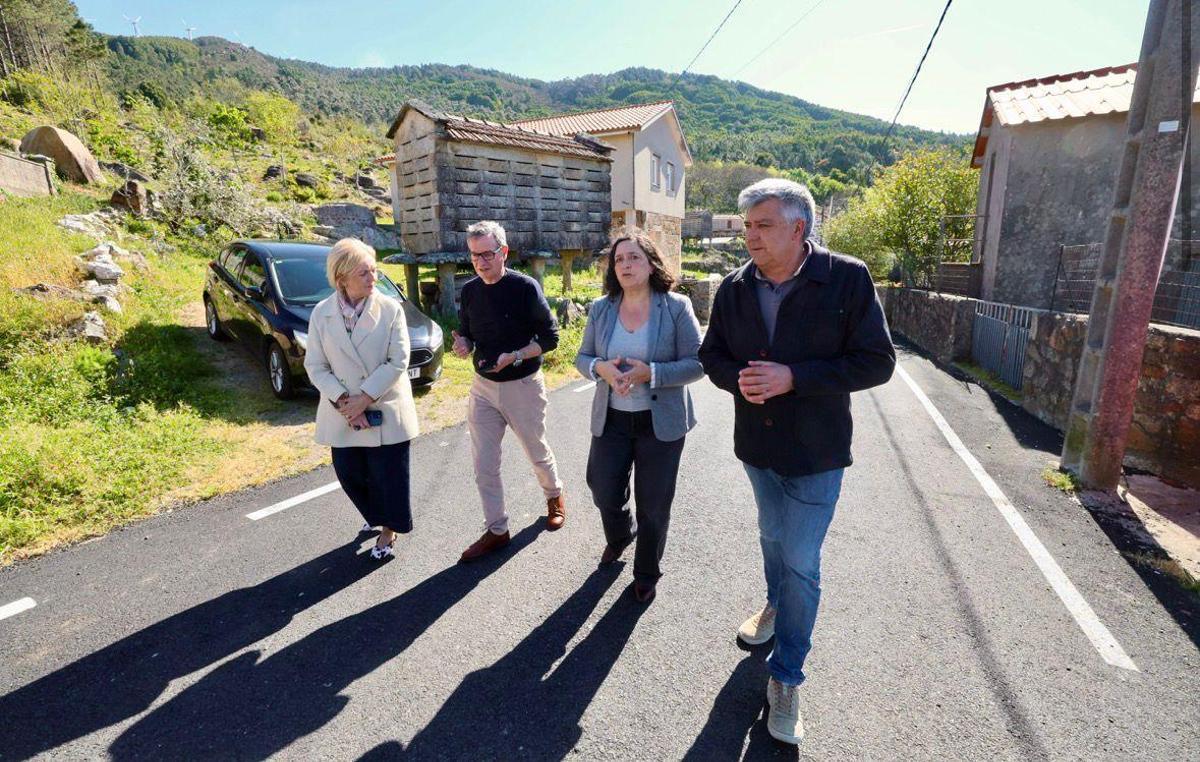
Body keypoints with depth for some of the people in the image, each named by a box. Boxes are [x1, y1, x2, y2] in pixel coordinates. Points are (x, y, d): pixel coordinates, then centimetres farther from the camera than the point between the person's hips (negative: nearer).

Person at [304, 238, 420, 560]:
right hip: (342, 414, 3)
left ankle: (388, 531, 32)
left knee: (389, 476, 6)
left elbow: (398, 361, -12)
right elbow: (315, 366, -2)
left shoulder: (390, 309, -10)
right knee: (350, 475, 14)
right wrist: (343, 401, -15)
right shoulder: (321, 313, -4)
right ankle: (376, 516, 43)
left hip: (386, 411, -2)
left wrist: (365, 398, -16)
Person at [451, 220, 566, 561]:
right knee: (484, 465, 6)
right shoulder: (469, 291, 1)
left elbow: (550, 337, -11)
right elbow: (466, 333, 12)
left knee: (538, 453, 16)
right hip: (483, 387, 4)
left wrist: (514, 357, -25)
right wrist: (463, 344, -12)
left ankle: (555, 497, 45)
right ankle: (496, 530, 22)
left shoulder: (525, 287, -15)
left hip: (523, 386, -4)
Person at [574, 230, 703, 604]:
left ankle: (647, 573, 36)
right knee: (604, 494, 14)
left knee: (653, 505, 10)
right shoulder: (600, 308, 0)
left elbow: (696, 363, -12)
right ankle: (619, 536, 50)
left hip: (661, 422, -3)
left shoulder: (676, 307, -10)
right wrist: (601, 368, -18)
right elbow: (582, 357, 5)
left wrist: (650, 373, -26)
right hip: (611, 419, 3)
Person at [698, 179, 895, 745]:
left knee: (800, 565, 2)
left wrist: (793, 377, -26)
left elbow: (876, 362, -16)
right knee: (772, 537, 25)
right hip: (755, 444, 4)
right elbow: (712, 353, 5)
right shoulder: (735, 288, -4)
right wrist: (736, 379, -18)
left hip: (815, 452, -4)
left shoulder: (846, 278, -16)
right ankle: (776, 605, 54)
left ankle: (785, 677, 22)